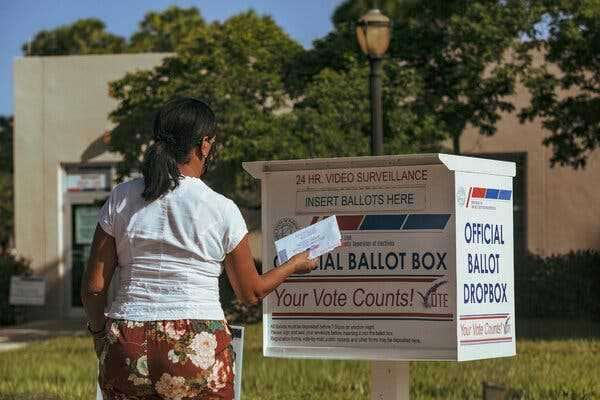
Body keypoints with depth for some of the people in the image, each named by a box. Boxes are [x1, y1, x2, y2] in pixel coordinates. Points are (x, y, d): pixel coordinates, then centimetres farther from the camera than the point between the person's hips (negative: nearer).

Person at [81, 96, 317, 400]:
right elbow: (251, 293, 8)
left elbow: (93, 286, 4)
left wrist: (99, 331, 23)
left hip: (127, 345, 3)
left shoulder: (121, 198, 2)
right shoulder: (221, 209, -4)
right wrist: (297, 264, 25)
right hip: (198, 350, -2)